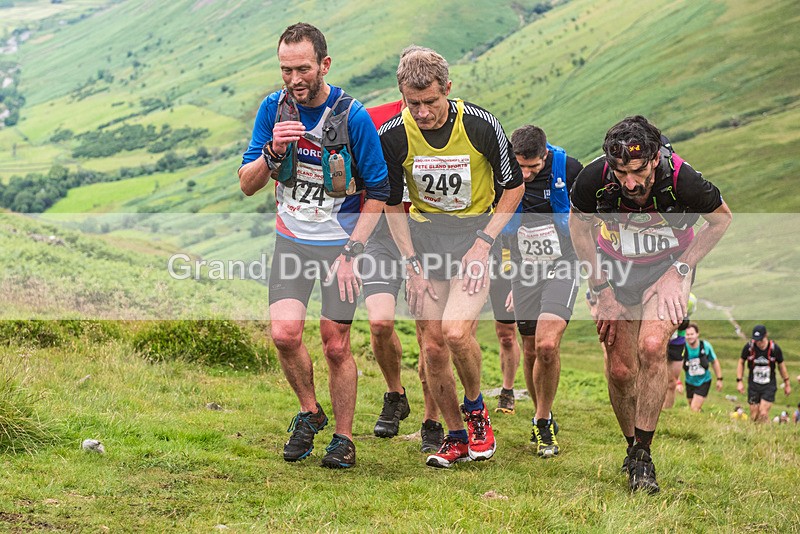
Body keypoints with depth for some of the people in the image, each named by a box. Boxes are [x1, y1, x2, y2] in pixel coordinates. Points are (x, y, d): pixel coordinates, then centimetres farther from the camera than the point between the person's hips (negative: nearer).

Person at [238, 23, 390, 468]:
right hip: (292, 240, 2)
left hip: (341, 242, -2)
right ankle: (310, 412, 11)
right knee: (285, 331, -14)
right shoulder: (274, 108, -4)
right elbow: (247, 184, -3)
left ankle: (344, 438, 16)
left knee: (336, 344, -2)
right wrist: (273, 151, -22)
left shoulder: (353, 116, -14)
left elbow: (378, 193, -7)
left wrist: (351, 252, -12)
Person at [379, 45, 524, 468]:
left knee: (456, 332, -22)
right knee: (432, 345, 0)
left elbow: (514, 186, -4)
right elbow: (391, 203, 3)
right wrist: (413, 263, -4)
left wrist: (483, 242, -12)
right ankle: (456, 436, 16)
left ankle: (475, 407, 6)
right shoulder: (393, 136, -11)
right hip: (423, 234, 3)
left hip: (476, 230, -3)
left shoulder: (480, 125, -17)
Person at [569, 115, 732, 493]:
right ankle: (632, 448, 21)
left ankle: (643, 458, -13)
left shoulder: (681, 179, -32)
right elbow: (578, 224, -5)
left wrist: (679, 270, -15)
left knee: (651, 347, -24)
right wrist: (601, 288, -8)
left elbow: (721, 218, -10)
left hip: (668, 265, -2)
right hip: (616, 267, 2)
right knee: (620, 369, -4)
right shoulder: (593, 178, -28)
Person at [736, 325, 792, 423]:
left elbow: (781, 365, 5)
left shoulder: (774, 348, -11)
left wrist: (787, 384, 13)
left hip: (769, 386, -2)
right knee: (754, 416, 1)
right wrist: (739, 381, 1)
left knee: (763, 414, -15)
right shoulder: (748, 347, -9)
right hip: (753, 386, 2)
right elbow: (741, 363, 8)